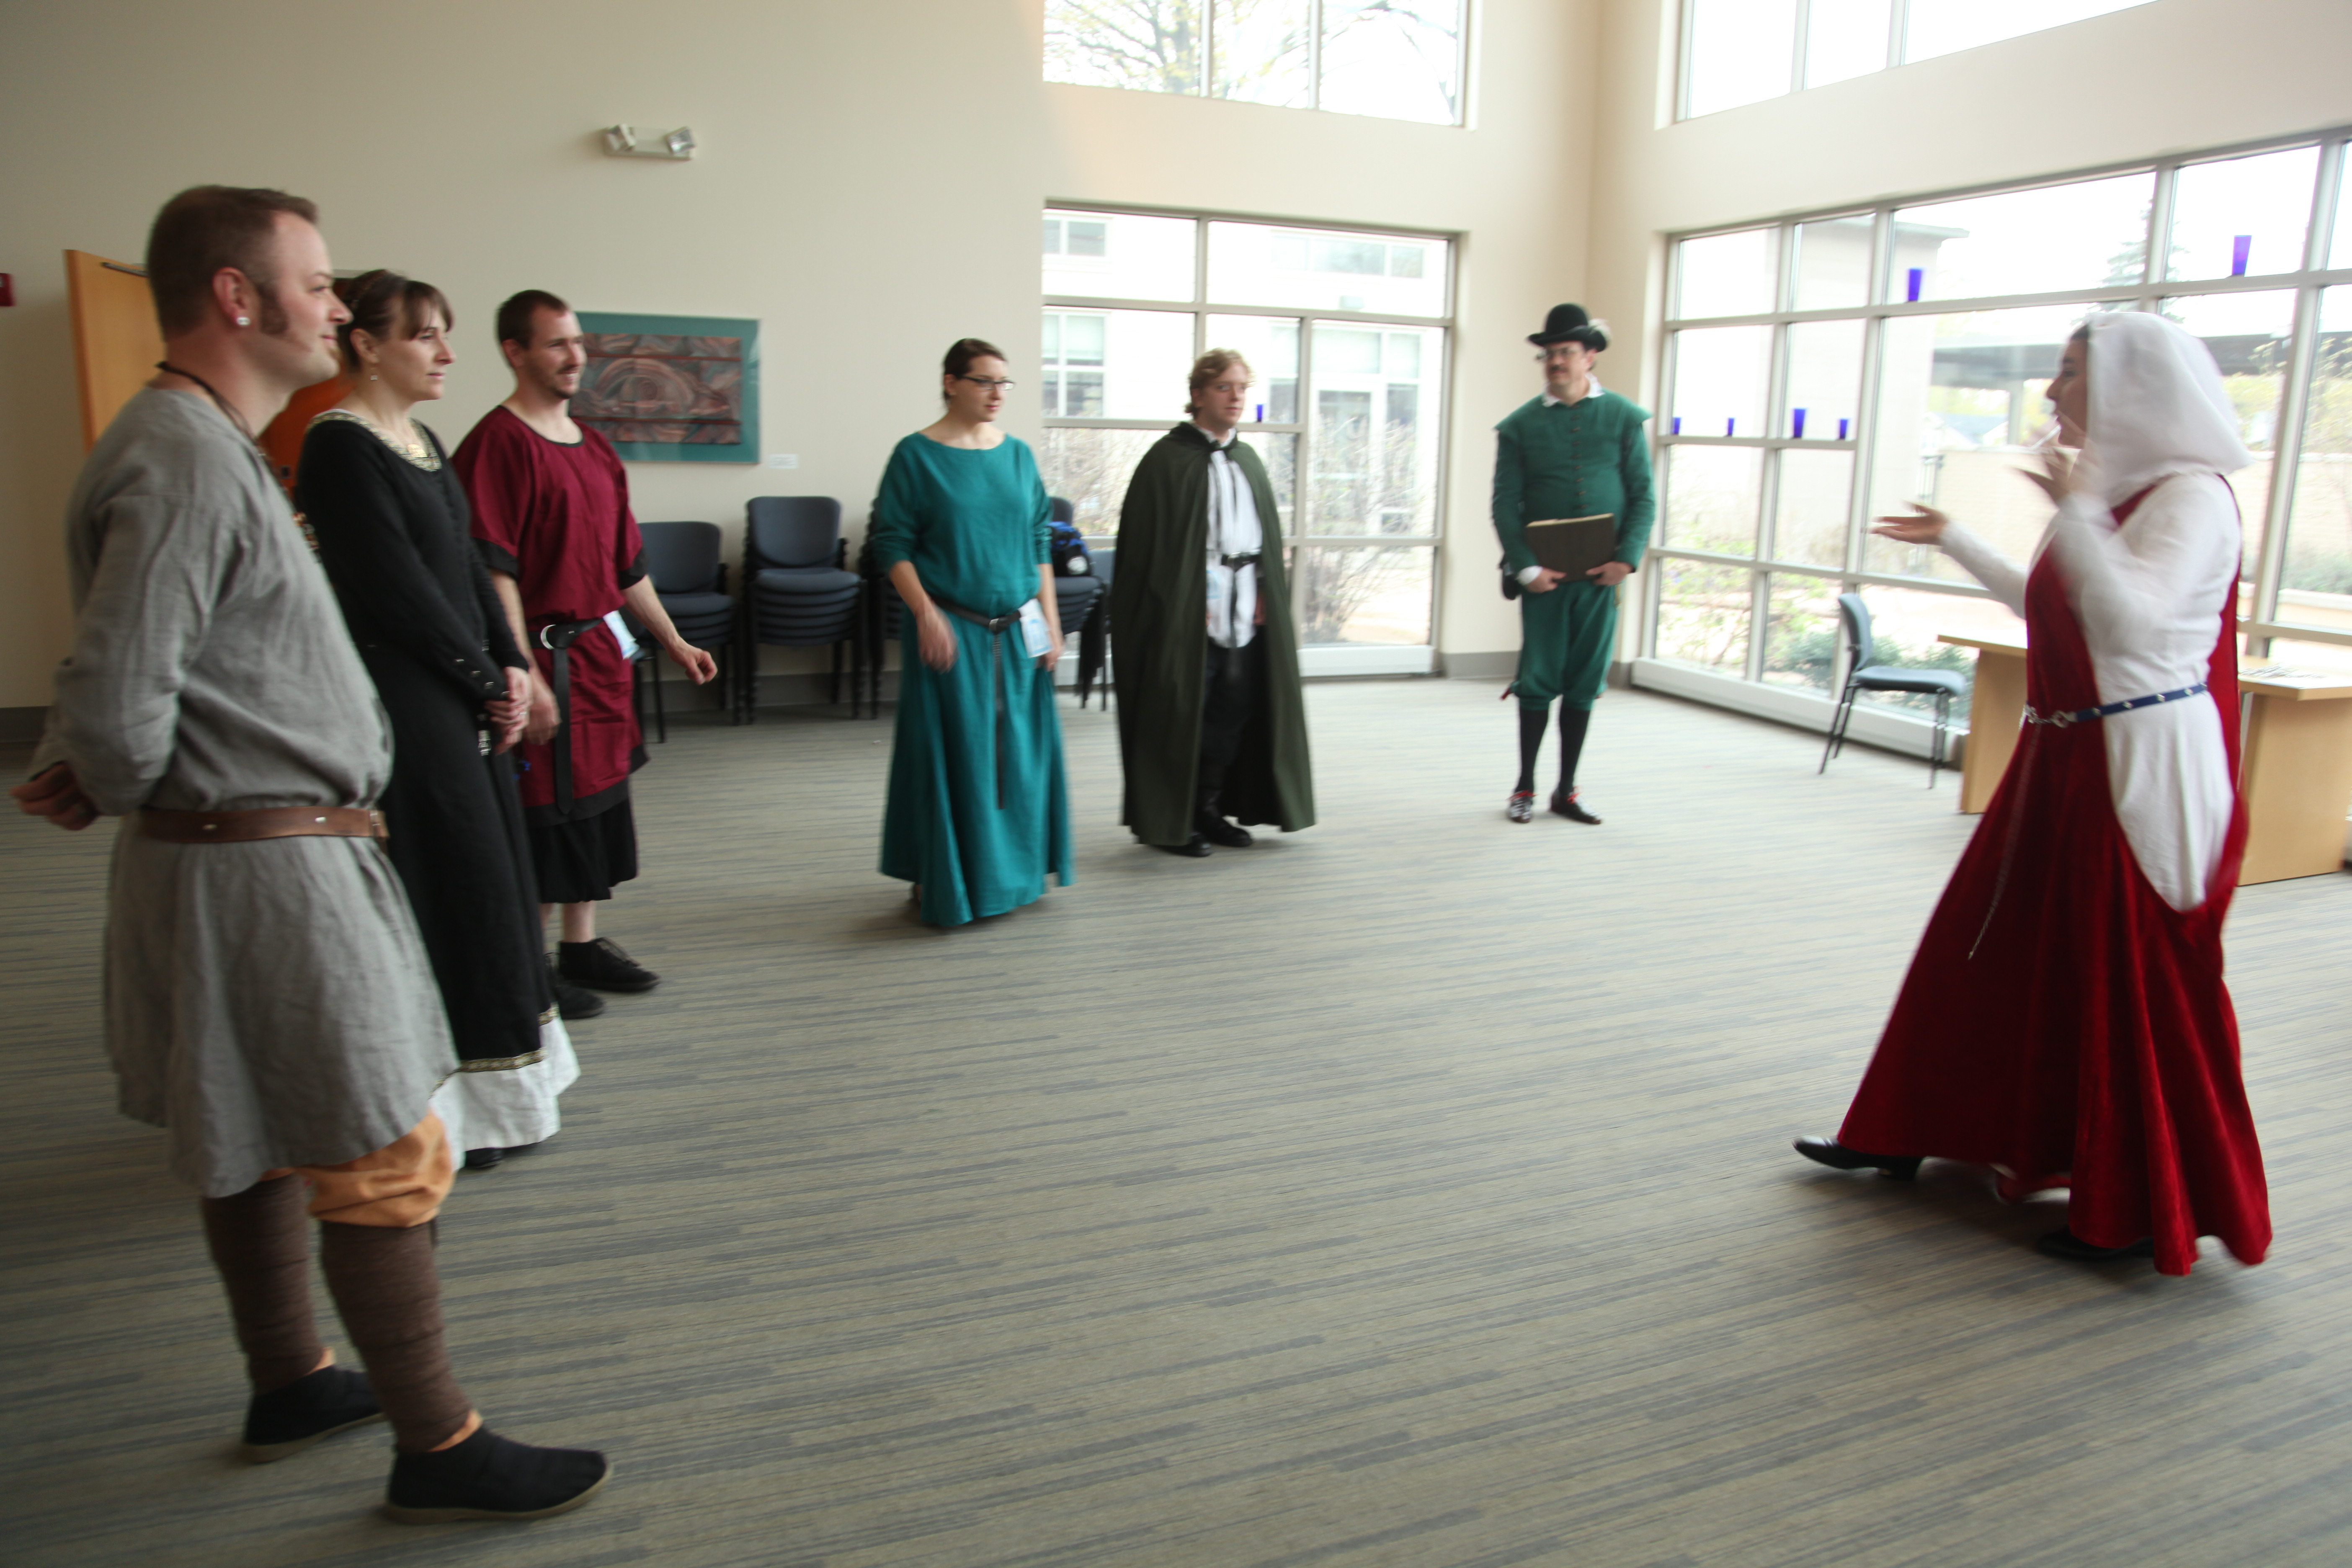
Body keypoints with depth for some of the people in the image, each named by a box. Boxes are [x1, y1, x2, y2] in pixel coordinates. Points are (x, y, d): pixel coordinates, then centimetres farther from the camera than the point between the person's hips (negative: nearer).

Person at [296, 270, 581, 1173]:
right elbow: (397, 588, -18)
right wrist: (490, 681, -11)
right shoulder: (341, 447, -14)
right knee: (441, 888, -2)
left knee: (486, 883, 14)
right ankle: (441, 1110, 12)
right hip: (399, 706, -9)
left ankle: (491, 1087, 28)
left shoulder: (422, 440, 14)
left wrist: (509, 666, 1)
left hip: (460, 700, 9)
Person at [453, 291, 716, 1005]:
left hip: (603, 652, 8)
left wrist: (673, 640, 20)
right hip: (545, 657, -8)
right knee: (547, 813, -1)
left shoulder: (594, 447, 15)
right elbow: (494, 572, -18)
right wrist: (525, 676, -23)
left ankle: (581, 946, 26)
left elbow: (628, 562, 21)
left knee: (600, 801, 13)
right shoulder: (499, 443, -11)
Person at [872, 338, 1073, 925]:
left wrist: (1050, 618, 6)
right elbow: (892, 543, -7)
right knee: (952, 751, 1)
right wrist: (927, 614, -16)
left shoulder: (1017, 454, 9)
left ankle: (1012, 869, 24)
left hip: (1017, 631, 5)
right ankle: (942, 881, 14)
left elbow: (1039, 539, 12)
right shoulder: (917, 455, -5)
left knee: (1019, 750, 9)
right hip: (951, 629, -5)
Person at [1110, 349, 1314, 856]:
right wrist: (1165, 611, -16)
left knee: (1234, 709, 9)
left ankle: (1209, 809, 22)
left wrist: (1274, 604, 9)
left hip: (1244, 612, 7)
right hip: (1187, 614, -6)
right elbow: (1146, 544, -10)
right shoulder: (1169, 460, -6)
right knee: (1183, 713, -1)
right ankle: (1168, 821, 12)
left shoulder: (1248, 463, 15)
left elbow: (1269, 543, 17)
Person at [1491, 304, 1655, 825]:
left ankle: (1567, 791, 18)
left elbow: (1643, 496, 4)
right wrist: (1526, 567, -12)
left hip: (1600, 573, 1)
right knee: (1539, 681, 2)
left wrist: (1627, 558, -9)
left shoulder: (1623, 417, 5)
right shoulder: (1521, 425, 2)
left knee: (1584, 684, 7)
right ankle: (1524, 788, 16)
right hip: (1544, 576, -1)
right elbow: (1505, 504, -1)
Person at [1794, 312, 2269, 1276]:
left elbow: (2133, 616, -31)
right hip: (2067, 759, 9)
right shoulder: (2113, 492, 12)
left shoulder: (2191, 496, -15)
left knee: (2134, 988, 1)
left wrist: (2077, 510, -27)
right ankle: (1906, 1136, 25)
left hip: (2143, 771, -9)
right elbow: (2050, 608, 26)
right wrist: (1954, 542, 30)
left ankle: (2144, 1210, 16)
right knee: (1986, 947, 13)